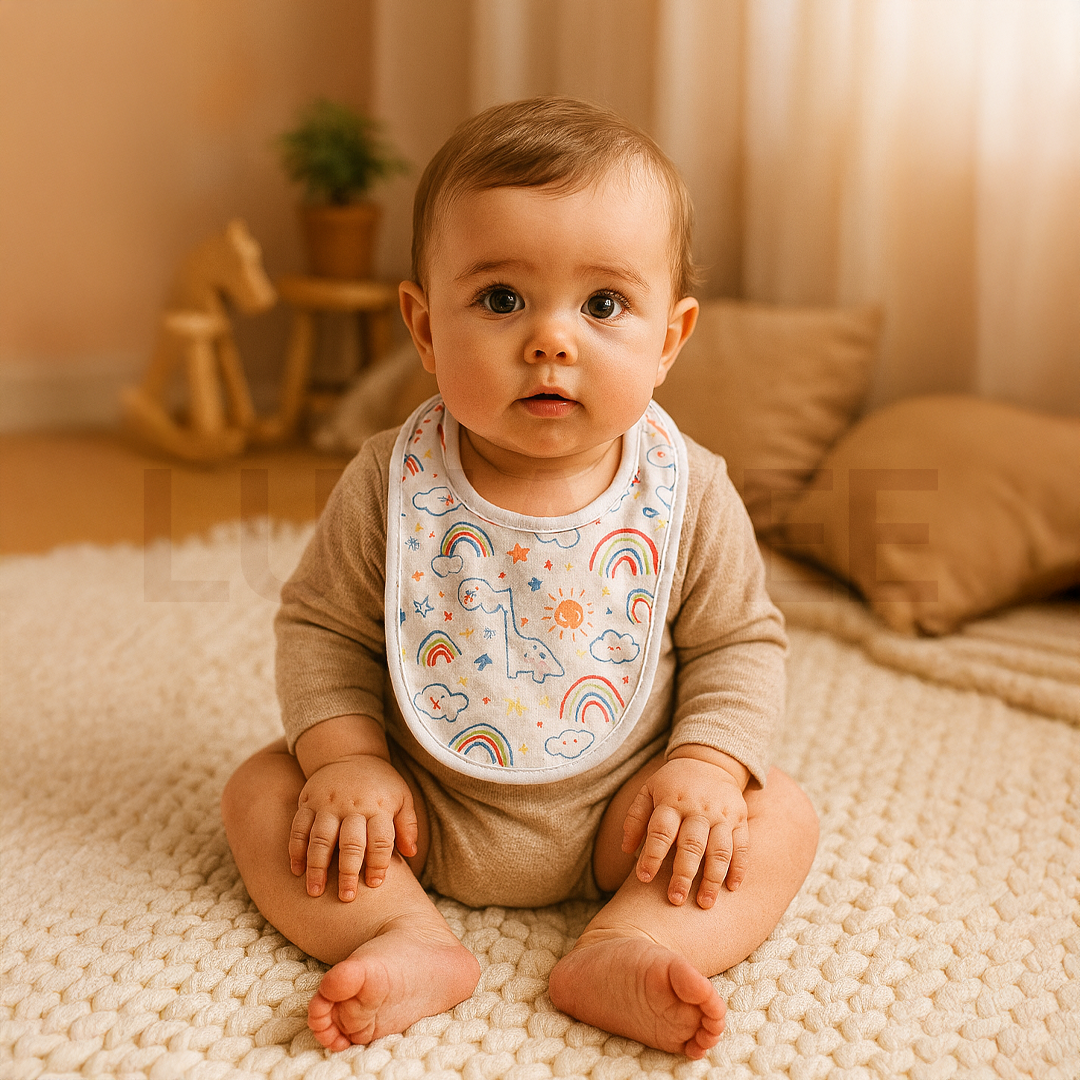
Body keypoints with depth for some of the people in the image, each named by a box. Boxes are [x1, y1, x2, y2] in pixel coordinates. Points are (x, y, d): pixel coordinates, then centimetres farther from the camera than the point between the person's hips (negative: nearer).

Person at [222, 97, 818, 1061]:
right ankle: (412, 942, -24)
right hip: (418, 808, 1)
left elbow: (740, 641, -3)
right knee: (262, 793, -12)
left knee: (783, 817, -14)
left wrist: (708, 764, -17)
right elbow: (324, 626, -3)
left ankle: (626, 944, -27)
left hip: (617, 814, 0)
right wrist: (346, 758, -15)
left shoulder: (690, 495, -14)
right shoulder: (392, 484, -14)